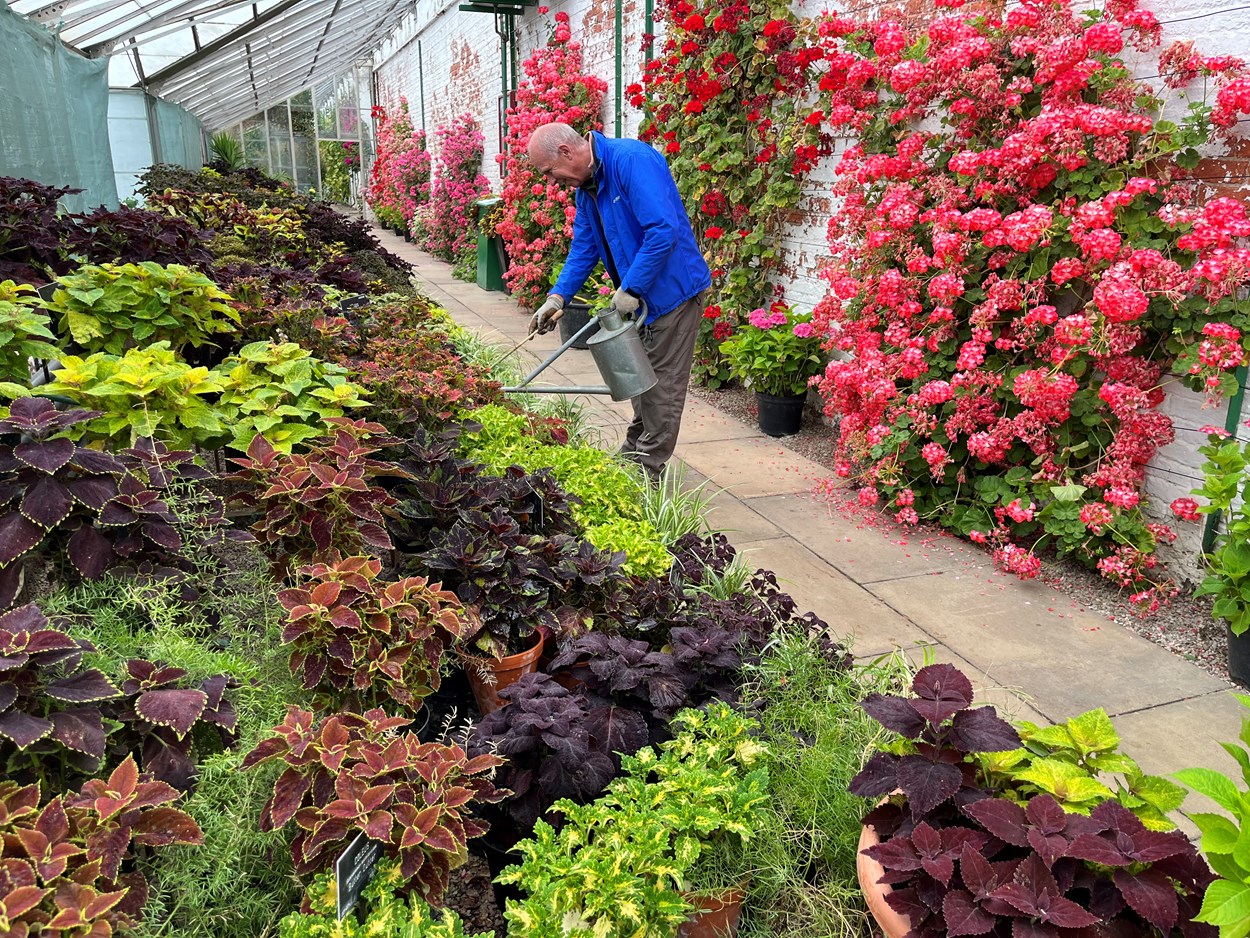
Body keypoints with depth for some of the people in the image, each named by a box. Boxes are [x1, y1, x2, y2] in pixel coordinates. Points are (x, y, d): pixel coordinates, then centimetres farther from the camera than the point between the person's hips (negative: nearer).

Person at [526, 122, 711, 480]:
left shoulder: (632, 160, -22)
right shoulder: (585, 188, 8)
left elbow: (664, 229, -31)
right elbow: (584, 248, 13)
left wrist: (630, 288, -26)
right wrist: (558, 296, -1)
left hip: (672, 288, -10)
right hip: (639, 295, 10)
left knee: (661, 386, 0)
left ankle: (647, 471, 10)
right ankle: (632, 455, 34)